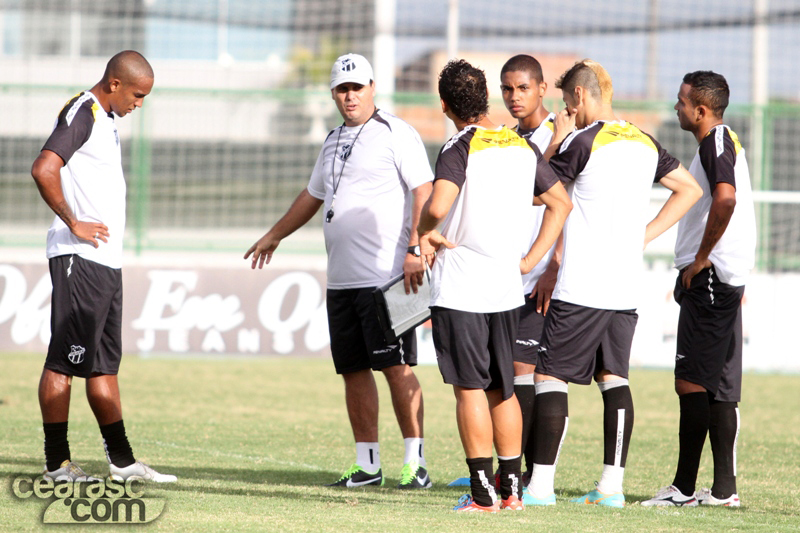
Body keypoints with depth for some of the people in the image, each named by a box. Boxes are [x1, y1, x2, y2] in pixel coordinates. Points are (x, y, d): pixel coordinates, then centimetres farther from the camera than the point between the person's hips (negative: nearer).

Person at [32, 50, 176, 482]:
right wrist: (73, 224, -18)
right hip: (80, 258, -10)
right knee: (65, 360, -5)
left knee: (105, 361, 11)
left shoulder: (105, 119, 19)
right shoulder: (82, 113, -12)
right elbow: (43, 170, -24)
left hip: (106, 260, 10)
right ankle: (56, 462, -3)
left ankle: (121, 460, 15)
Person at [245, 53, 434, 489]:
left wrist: (415, 249, -21)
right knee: (353, 370, 8)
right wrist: (275, 236, 41)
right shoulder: (334, 142, 19)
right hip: (341, 280, 8)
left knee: (396, 367, -10)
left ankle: (415, 462, -7)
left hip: (386, 275, -8)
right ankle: (367, 464, 13)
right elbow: (313, 196, 33)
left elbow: (423, 191, -12)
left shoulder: (395, 134, -5)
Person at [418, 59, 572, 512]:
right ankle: (512, 488, 15)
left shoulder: (460, 149, -12)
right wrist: (531, 259, 14)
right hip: (506, 287, 6)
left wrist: (424, 232, -6)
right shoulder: (523, 147, 8)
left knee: (470, 389, -1)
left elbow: (437, 206, -27)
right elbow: (561, 203, 15)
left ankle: (483, 492, -2)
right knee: (502, 389, 14)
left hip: (460, 288, -6)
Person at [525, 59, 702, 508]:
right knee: (614, 377, 10)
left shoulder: (583, 141, -9)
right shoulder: (645, 143, 12)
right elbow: (690, 189, 20)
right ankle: (612, 485, 7)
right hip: (626, 287, 7)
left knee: (550, 375, -3)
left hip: (581, 287, -7)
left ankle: (542, 484, -7)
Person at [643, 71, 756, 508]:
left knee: (692, 381, -9)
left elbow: (726, 197, -29)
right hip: (725, 279, 10)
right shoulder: (725, 141, 19)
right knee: (720, 387, 10)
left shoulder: (715, 142, -12)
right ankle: (724, 488, 11)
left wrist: (702, 257, -21)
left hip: (709, 277, -10)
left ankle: (684, 488, -9)